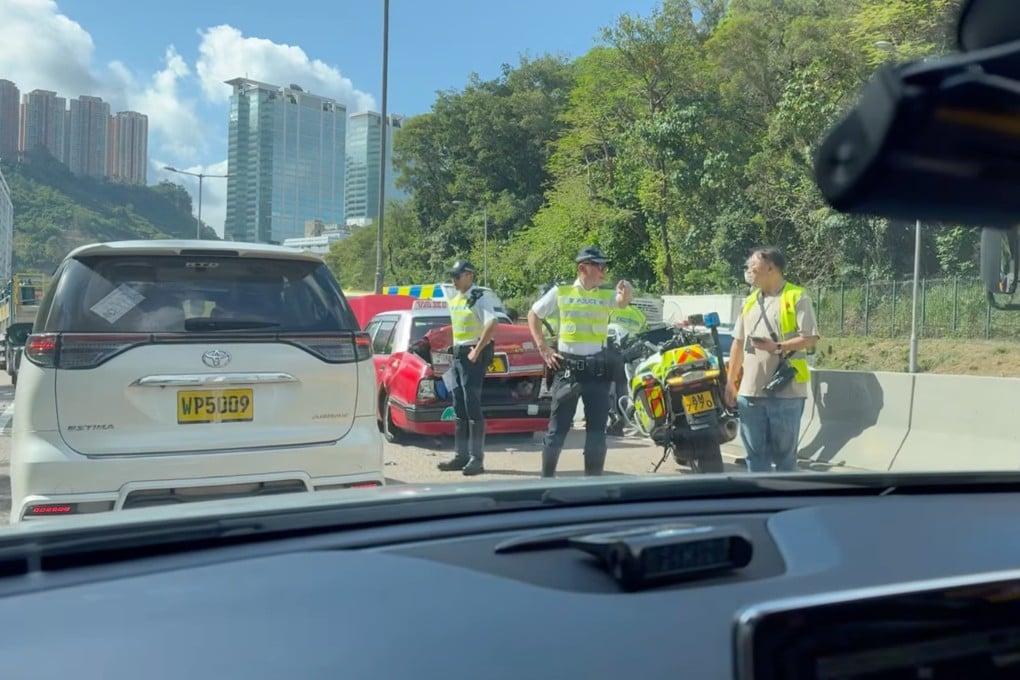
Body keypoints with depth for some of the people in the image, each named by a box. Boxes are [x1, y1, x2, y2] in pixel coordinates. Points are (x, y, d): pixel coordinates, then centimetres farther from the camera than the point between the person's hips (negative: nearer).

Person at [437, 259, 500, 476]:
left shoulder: (480, 297, -11)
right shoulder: (454, 299, 15)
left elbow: (492, 323, -24)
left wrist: (477, 351, -22)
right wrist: (456, 349, 13)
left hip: (474, 356, -9)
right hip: (458, 355, 9)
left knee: (472, 407, -8)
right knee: (459, 408, 10)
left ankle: (477, 458, -3)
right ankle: (461, 455, 17)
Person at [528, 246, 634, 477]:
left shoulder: (607, 294, 4)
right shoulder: (560, 292, 3)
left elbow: (623, 302, -18)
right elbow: (533, 315, 12)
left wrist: (626, 293, -42)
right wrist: (543, 349, 3)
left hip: (597, 369, 1)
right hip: (567, 367, -1)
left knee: (597, 430, 6)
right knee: (558, 428, 4)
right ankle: (547, 476, 15)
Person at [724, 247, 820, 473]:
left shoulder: (797, 297, -3)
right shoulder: (750, 301, 16)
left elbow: (810, 338, -10)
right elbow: (738, 343, 18)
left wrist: (777, 347, -24)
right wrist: (730, 382, 14)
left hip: (785, 391, -6)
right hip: (750, 391, 6)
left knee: (784, 453, 4)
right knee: (755, 453, 9)